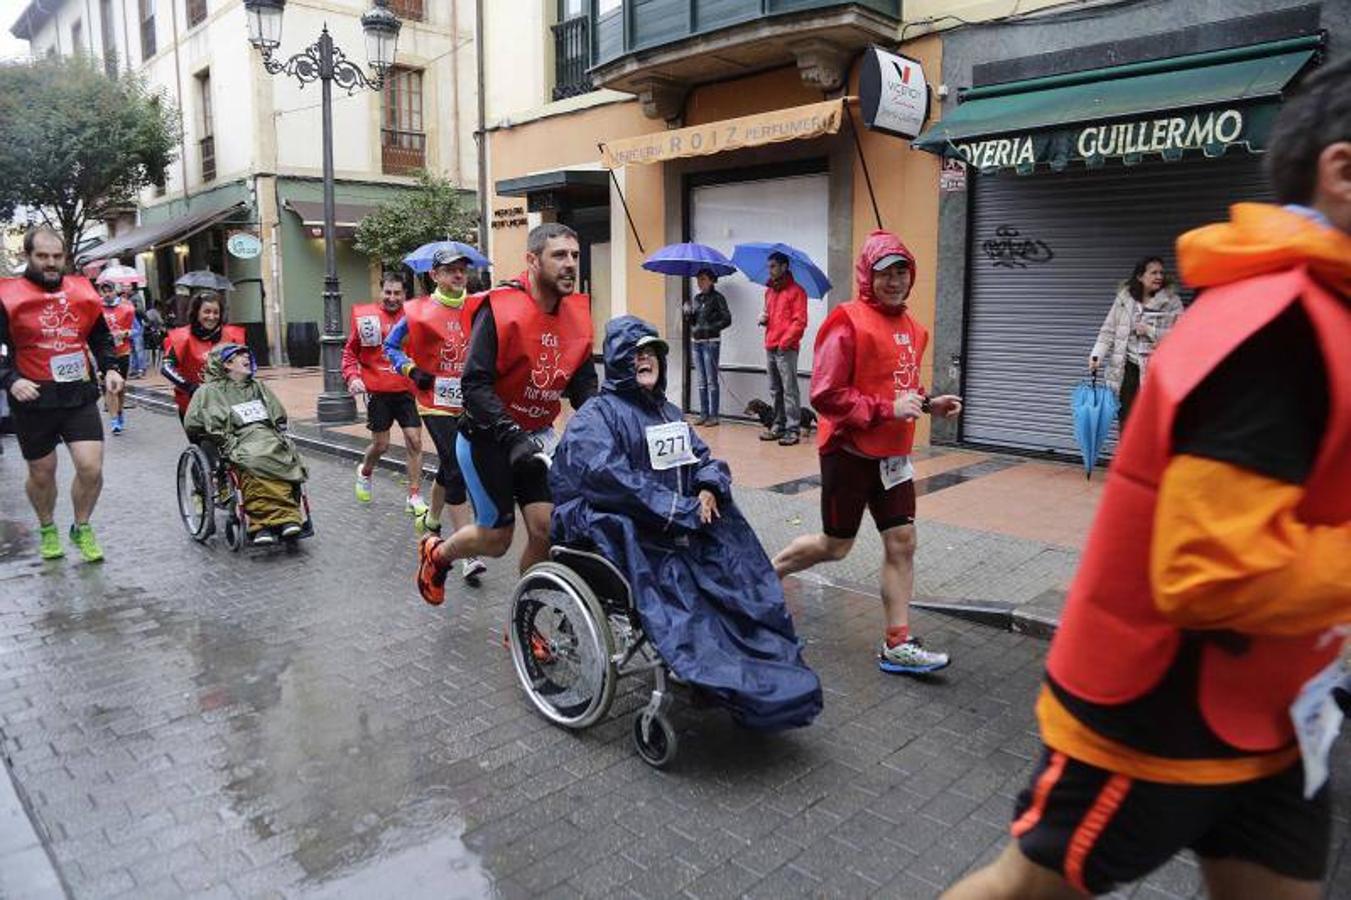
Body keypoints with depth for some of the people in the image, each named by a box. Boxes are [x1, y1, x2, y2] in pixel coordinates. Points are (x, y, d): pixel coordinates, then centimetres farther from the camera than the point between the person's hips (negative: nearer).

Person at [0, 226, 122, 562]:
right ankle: (47, 530, 37)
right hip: (34, 399, -2)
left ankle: (82, 528, 18)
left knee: (91, 468, -7)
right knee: (42, 473, 12)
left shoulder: (82, 292, 7)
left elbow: (101, 337, 20)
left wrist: (110, 369, 4)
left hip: (79, 395, 2)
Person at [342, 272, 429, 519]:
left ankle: (415, 498, 6)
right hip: (377, 391, -1)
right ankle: (365, 472, 41)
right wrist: (352, 376, -10)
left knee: (414, 441, -3)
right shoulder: (364, 315, -2)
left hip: (406, 390, 1)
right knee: (381, 445, 7)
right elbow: (350, 351, 5)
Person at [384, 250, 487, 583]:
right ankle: (469, 554, -11)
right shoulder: (419, 312, -3)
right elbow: (391, 346, 8)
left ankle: (431, 519, 48)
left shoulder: (478, 307, 2)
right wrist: (412, 370, -7)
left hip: (468, 402, 4)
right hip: (436, 401, -4)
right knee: (457, 471, -13)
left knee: (448, 466, 20)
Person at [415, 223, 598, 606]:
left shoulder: (577, 313, -2)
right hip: (487, 437, -5)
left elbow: (583, 382, 5)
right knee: (496, 538, 4)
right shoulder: (501, 307, -21)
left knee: (547, 530, -5)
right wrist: (512, 437, -33)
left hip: (537, 435, 5)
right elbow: (476, 385, -23)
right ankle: (436, 553, 37)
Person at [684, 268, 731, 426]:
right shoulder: (696, 298, 13)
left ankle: (713, 416, 1)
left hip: (711, 343, -6)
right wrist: (688, 313, -4)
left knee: (711, 381, -4)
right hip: (696, 342, 6)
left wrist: (708, 328, -17)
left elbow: (727, 320, -11)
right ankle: (703, 414, 16)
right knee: (701, 381, 10)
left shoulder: (717, 298, -5)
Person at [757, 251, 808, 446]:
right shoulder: (769, 291, 19)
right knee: (775, 390, 12)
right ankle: (778, 426, 19)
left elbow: (800, 321, -10)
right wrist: (764, 318, 7)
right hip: (770, 348, 8)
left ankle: (792, 430, -6)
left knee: (789, 390, -8)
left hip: (786, 349, -8)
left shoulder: (796, 291, -4)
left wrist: (785, 341, -16)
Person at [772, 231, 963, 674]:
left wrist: (928, 403, 3)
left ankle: (897, 645, 13)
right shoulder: (848, 323, -16)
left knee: (902, 542, 5)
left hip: (892, 454, 7)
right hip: (849, 452, -7)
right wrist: (887, 409, -24)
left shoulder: (910, 326, 8)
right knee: (835, 545, 6)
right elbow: (826, 395, -21)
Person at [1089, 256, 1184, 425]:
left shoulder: (1171, 301, -2)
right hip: (1127, 367, 2)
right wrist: (1097, 355, -7)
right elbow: (1109, 330, 3)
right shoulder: (1124, 297, 4)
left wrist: (1149, 331, -14)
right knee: (1125, 417, 9)